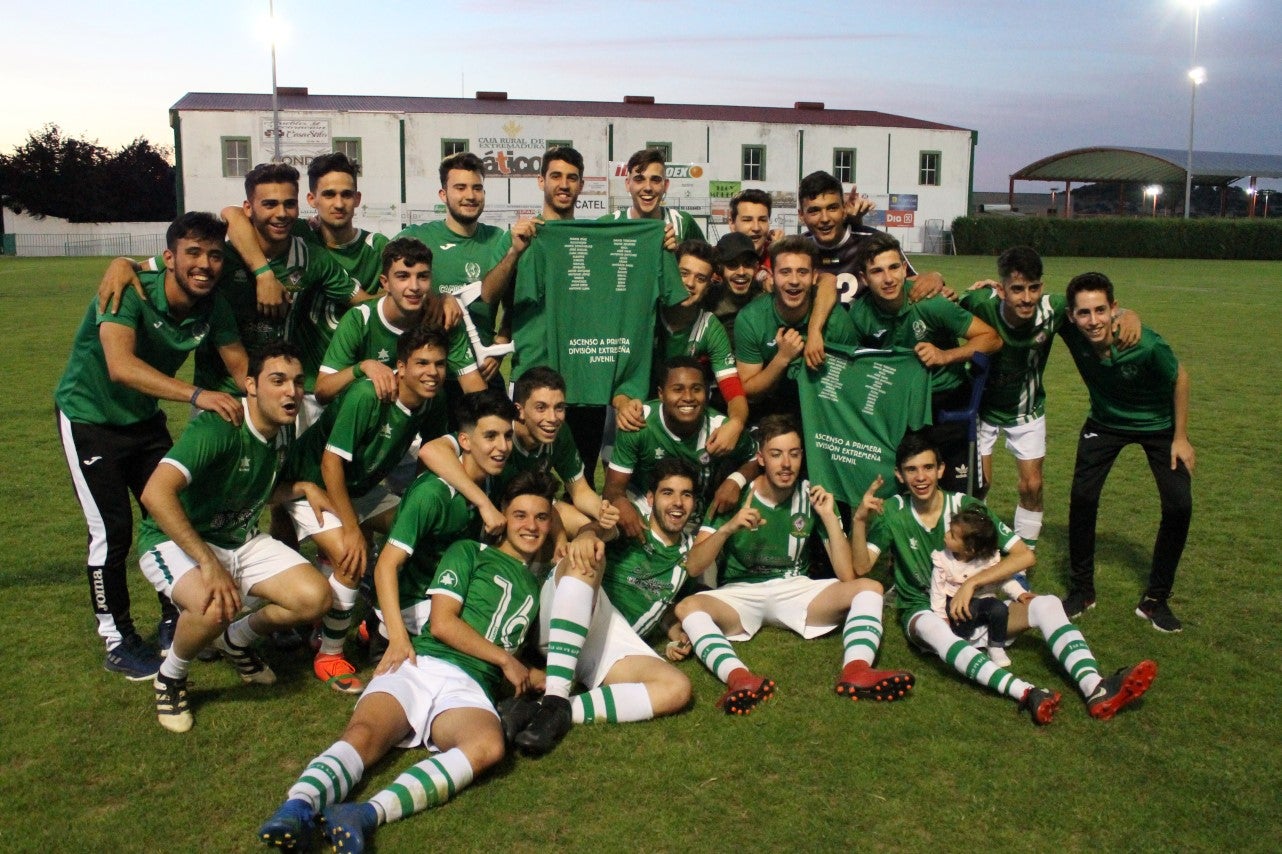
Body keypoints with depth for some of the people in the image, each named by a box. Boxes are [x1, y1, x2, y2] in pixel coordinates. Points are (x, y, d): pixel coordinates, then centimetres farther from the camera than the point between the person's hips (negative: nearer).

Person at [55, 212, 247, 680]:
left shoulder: (213, 307, -14)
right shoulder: (131, 292, -31)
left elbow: (242, 367, -7)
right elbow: (121, 366, -45)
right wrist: (197, 395, -56)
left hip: (145, 417, 6)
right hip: (90, 416, -6)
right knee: (111, 529, -6)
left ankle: (173, 625, 23)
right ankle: (116, 641, 11)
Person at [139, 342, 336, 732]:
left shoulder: (284, 430, -2)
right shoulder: (218, 427, -28)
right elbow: (155, 494, -39)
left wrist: (304, 488, -3)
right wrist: (208, 562, -40)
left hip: (242, 540, 7)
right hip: (177, 540, -7)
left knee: (316, 598, -13)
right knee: (215, 607, -38)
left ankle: (237, 640, 18)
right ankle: (170, 678, -4)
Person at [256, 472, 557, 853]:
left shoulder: (537, 588, 30)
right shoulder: (469, 552, 17)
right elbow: (442, 623, 5)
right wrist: (505, 659, 6)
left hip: (469, 689, 1)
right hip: (421, 665, -1)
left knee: (488, 744, -36)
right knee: (363, 733, -33)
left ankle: (366, 815, -53)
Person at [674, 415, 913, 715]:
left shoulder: (814, 497, -3)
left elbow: (848, 575, -8)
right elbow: (693, 566, -12)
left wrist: (830, 516, -17)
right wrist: (727, 528, -28)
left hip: (795, 590, 2)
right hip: (740, 594, -1)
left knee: (869, 587, -21)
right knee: (688, 606, -32)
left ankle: (856, 671, -45)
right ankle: (740, 678, -55)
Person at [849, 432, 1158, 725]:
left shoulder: (966, 507, -3)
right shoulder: (892, 511, -2)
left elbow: (1025, 556, -8)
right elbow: (861, 567, -10)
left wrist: (971, 583, -18)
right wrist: (859, 520, -26)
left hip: (972, 608, 2)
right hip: (922, 612, -2)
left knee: (1047, 604, -22)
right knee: (932, 626, -40)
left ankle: (1095, 689, -43)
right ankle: (1025, 693, -56)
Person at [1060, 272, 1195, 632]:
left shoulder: (1147, 345, -35)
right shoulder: (1070, 330, -29)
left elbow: (1179, 377, -15)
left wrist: (1180, 437, -9)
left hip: (1158, 424, -2)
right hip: (1105, 422, 2)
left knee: (1179, 506, -10)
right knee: (1082, 498, -10)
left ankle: (1155, 600, 8)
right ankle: (1081, 590, 11)